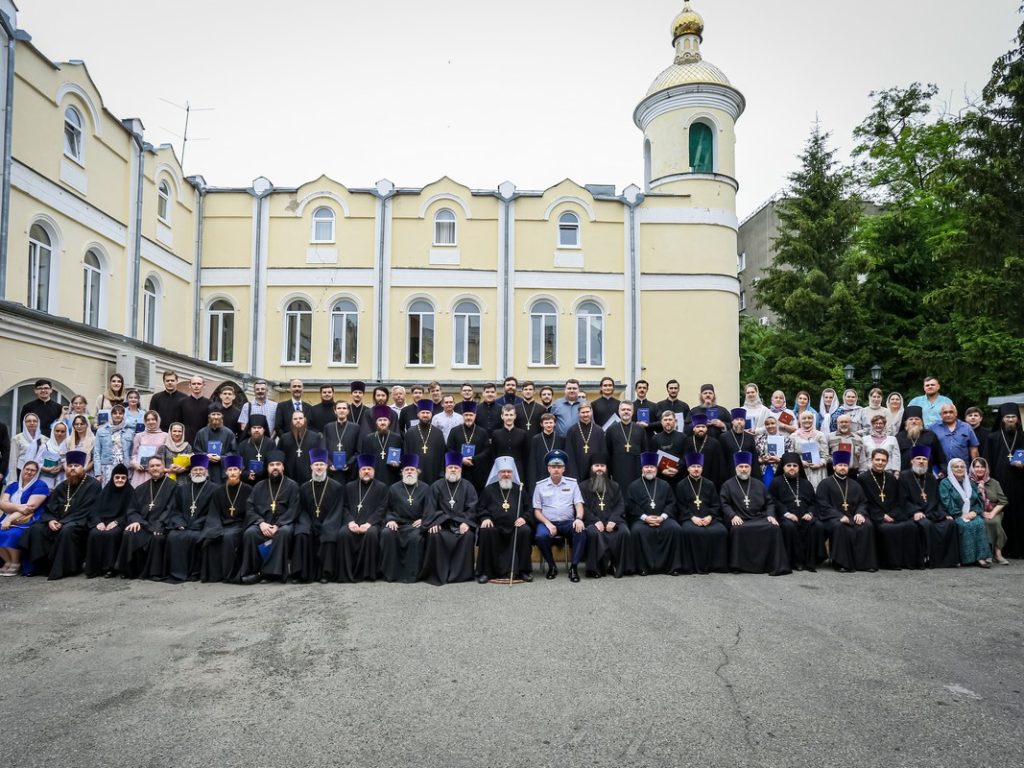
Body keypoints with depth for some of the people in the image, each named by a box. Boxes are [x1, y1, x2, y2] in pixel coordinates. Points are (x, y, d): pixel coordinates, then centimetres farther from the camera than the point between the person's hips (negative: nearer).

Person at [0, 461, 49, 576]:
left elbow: (31, 506, -11)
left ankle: (15, 565, -12)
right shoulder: (13, 486, 18)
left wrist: (11, 519, -19)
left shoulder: (40, 485, 0)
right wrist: (18, 507, -18)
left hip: (29, 521, -5)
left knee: (12, 534, -33)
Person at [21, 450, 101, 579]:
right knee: (36, 529, -17)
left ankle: (64, 568, -29)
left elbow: (87, 511, -14)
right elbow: (49, 507, 12)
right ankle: (41, 565, -13)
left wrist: (63, 522, -21)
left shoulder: (93, 484, -6)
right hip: (58, 521, 7)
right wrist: (50, 520, -12)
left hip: (81, 524, -7)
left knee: (67, 530, -37)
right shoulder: (62, 487, 16)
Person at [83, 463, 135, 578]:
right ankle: (93, 568, -19)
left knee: (110, 534, -34)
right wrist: (98, 522, -13)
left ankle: (110, 567, -25)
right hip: (102, 521, 3)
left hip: (119, 523, -3)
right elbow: (96, 509, 6)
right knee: (94, 534, -29)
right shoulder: (106, 490, 11)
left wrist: (116, 522, -18)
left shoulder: (129, 492, 3)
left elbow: (130, 513, -3)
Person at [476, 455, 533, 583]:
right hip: (494, 526, -1)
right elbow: (480, 508, 13)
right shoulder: (488, 489, 14)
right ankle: (484, 572, -19)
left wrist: (524, 518, -5)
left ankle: (524, 571, -16)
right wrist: (485, 518, -7)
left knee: (525, 531, -30)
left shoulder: (519, 489, 16)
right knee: (485, 531, -32)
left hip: (515, 527, 1)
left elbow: (529, 509, 15)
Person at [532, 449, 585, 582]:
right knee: (540, 536, -33)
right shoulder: (540, 485, 6)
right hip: (547, 522, 0)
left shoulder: (572, 483, 9)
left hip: (568, 522, 1)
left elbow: (579, 504, 3)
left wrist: (579, 518, -19)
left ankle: (574, 567, -21)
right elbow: (537, 510, 5)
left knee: (581, 532, -32)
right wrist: (548, 523, -12)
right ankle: (552, 566, -10)